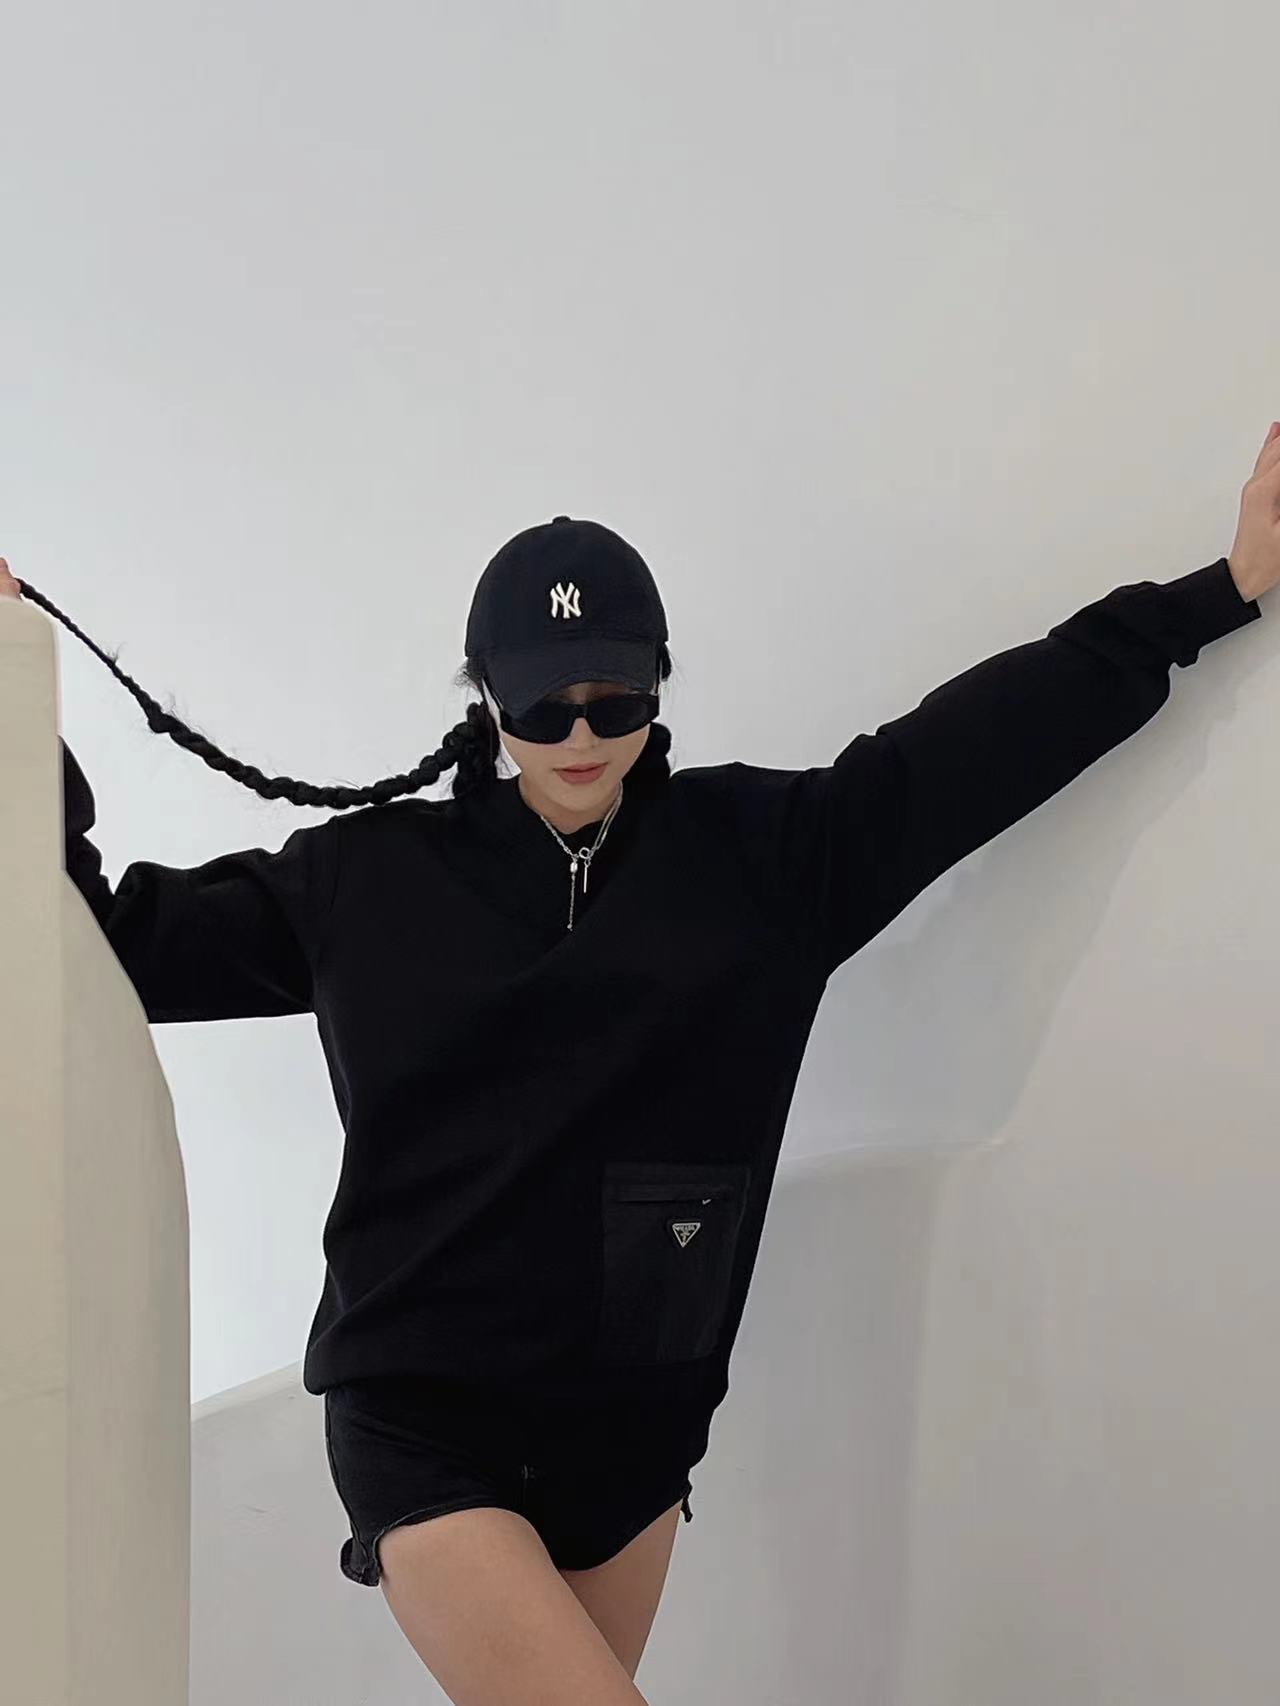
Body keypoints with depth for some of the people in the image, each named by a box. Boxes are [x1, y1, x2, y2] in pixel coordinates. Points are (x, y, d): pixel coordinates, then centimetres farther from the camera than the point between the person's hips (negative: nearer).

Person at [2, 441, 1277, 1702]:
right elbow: (118, 941, 5)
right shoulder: (368, 875, 0)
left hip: (634, 1420, 3)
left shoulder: (754, 850, 2)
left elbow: (995, 730, 2)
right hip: (425, 1425, -3)